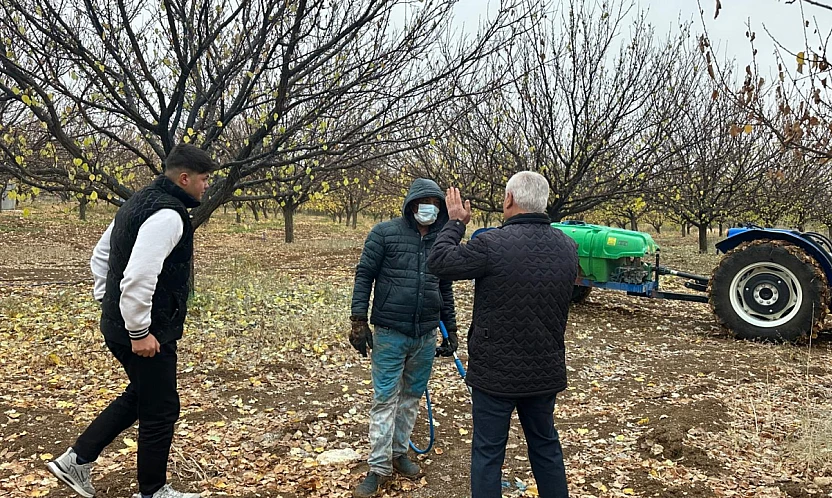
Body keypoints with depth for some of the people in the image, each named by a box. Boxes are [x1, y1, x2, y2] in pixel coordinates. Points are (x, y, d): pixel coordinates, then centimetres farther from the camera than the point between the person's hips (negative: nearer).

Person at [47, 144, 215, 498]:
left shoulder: (140, 202, 12)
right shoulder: (168, 214, -22)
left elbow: (100, 256, 19)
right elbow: (139, 276, -30)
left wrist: (107, 301, 19)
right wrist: (139, 332, -23)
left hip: (117, 325, 10)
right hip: (144, 332, -10)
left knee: (140, 395, 26)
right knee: (161, 410, 6)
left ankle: (76, 460, 30)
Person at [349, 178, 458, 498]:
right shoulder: (385, 234, -5)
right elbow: (364, 277, -5)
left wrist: (451, 330, 16)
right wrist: (359, 322, -10)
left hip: (426, 336, 4)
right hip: (390, 333, -4)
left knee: (412, 396, 13)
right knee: (385, 399, 0)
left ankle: (399, 452, 29)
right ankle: (379, 468, 9)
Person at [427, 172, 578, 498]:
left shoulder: (493, 244, -21)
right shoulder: (568, 247, -1)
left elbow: (438, 262, -12)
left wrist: (456, 223, 2)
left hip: (496, 372, -5)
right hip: (545, 371, 5)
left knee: (488, 452, 9)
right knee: (546, 446, 22)